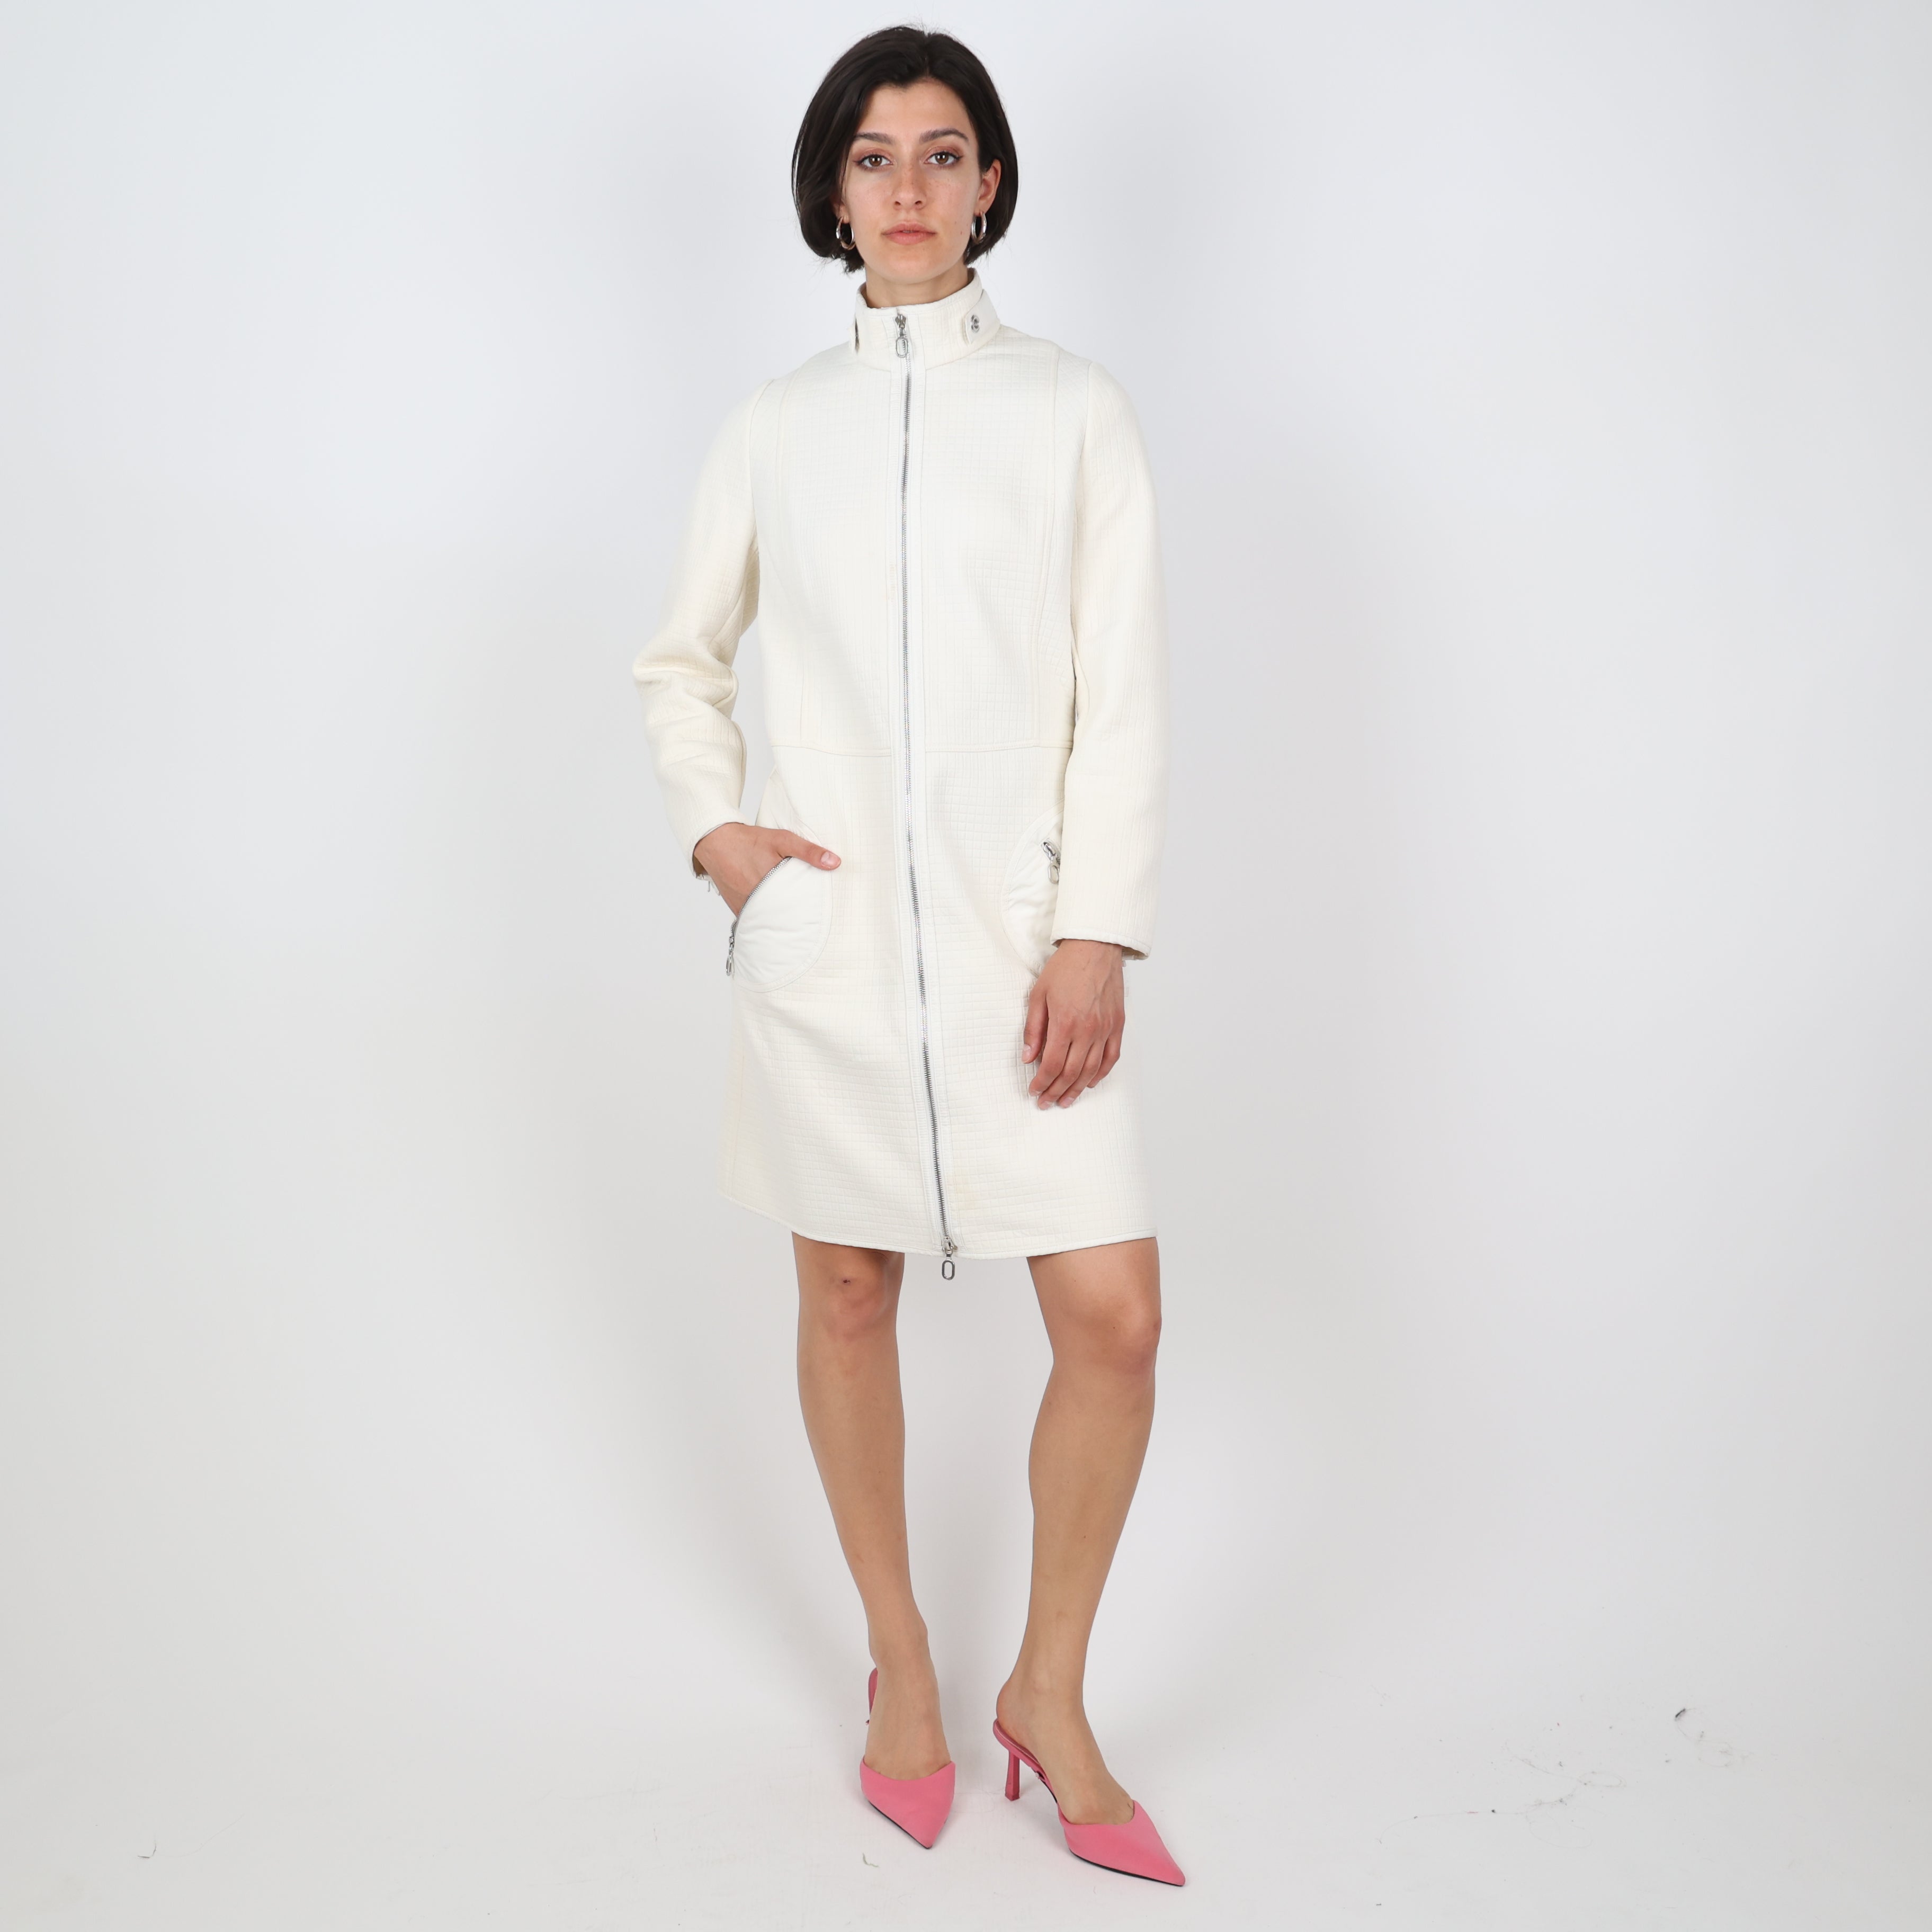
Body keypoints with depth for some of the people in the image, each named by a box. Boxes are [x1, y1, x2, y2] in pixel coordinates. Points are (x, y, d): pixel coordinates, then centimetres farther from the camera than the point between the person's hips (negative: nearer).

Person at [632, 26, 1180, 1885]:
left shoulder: (1072, 407, 6)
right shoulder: (776, 424, 10)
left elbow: (1121, 691, 0)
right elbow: (679, 660, 19)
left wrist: (1097, 931, -9)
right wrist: (706, 824, 2)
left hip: (1017, 922, -1)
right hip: (824, 919, 1)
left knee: (1113, 1313, -6)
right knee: (847, 1298, 10)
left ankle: (1050, 1691, 17)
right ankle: (900, 1661, 31)